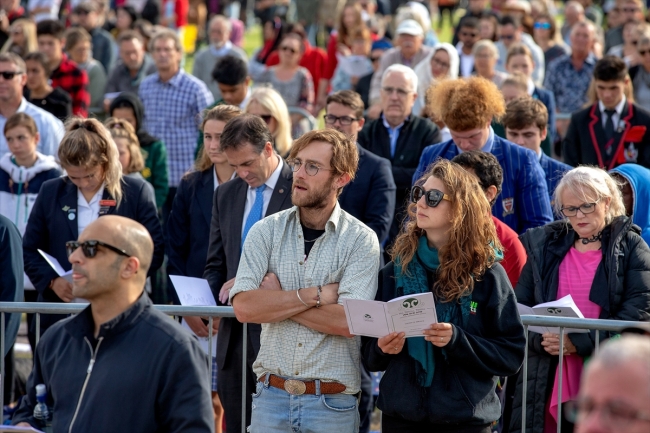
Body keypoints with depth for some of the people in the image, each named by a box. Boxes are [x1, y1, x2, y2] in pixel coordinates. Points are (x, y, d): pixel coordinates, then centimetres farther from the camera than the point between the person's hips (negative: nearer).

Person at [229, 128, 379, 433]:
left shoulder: (361, 240, -5)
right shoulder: (266, 232, 2)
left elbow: (346, 321, -17)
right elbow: (243, 307, -11)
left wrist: (276, 300, -11)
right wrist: (318, 294, -14)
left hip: (332, 404, -2)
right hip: (272, 395, 2)